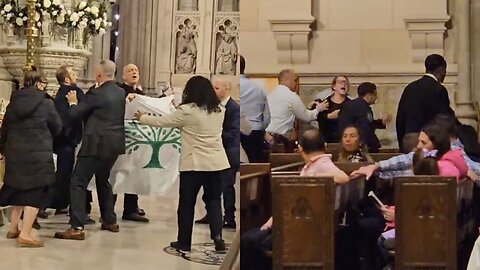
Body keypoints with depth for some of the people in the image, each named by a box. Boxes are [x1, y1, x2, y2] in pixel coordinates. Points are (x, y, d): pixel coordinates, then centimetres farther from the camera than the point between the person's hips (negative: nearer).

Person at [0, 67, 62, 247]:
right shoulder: (46, 103, -8)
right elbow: (57, 128, 1)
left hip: (15, 153, 6)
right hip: (38, 154, -5)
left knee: (18, 188, 19)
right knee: (35, 192, -1)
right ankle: (25, 234, -6)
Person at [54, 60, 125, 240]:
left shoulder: (96, 93, -15)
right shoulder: (121, 93, 7)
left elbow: (75, 115, -8)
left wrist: (73, 102, 14)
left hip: (97, 144, -8)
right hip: (114, 144, 8)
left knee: (78, 183, -5)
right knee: (103, 180, 24)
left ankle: (77, 228, -11)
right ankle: (110, 221, 29)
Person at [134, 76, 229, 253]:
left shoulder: (187, 111, -11)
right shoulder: (219, 110, 5)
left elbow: (162, 121, 0)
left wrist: (142, 118, 15)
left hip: (194, 164, -4)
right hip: (217, 163, 4)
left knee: (187, 203, 8)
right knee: (213, 200, 13)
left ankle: (184, 243, 17)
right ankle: (218, 237, -1)